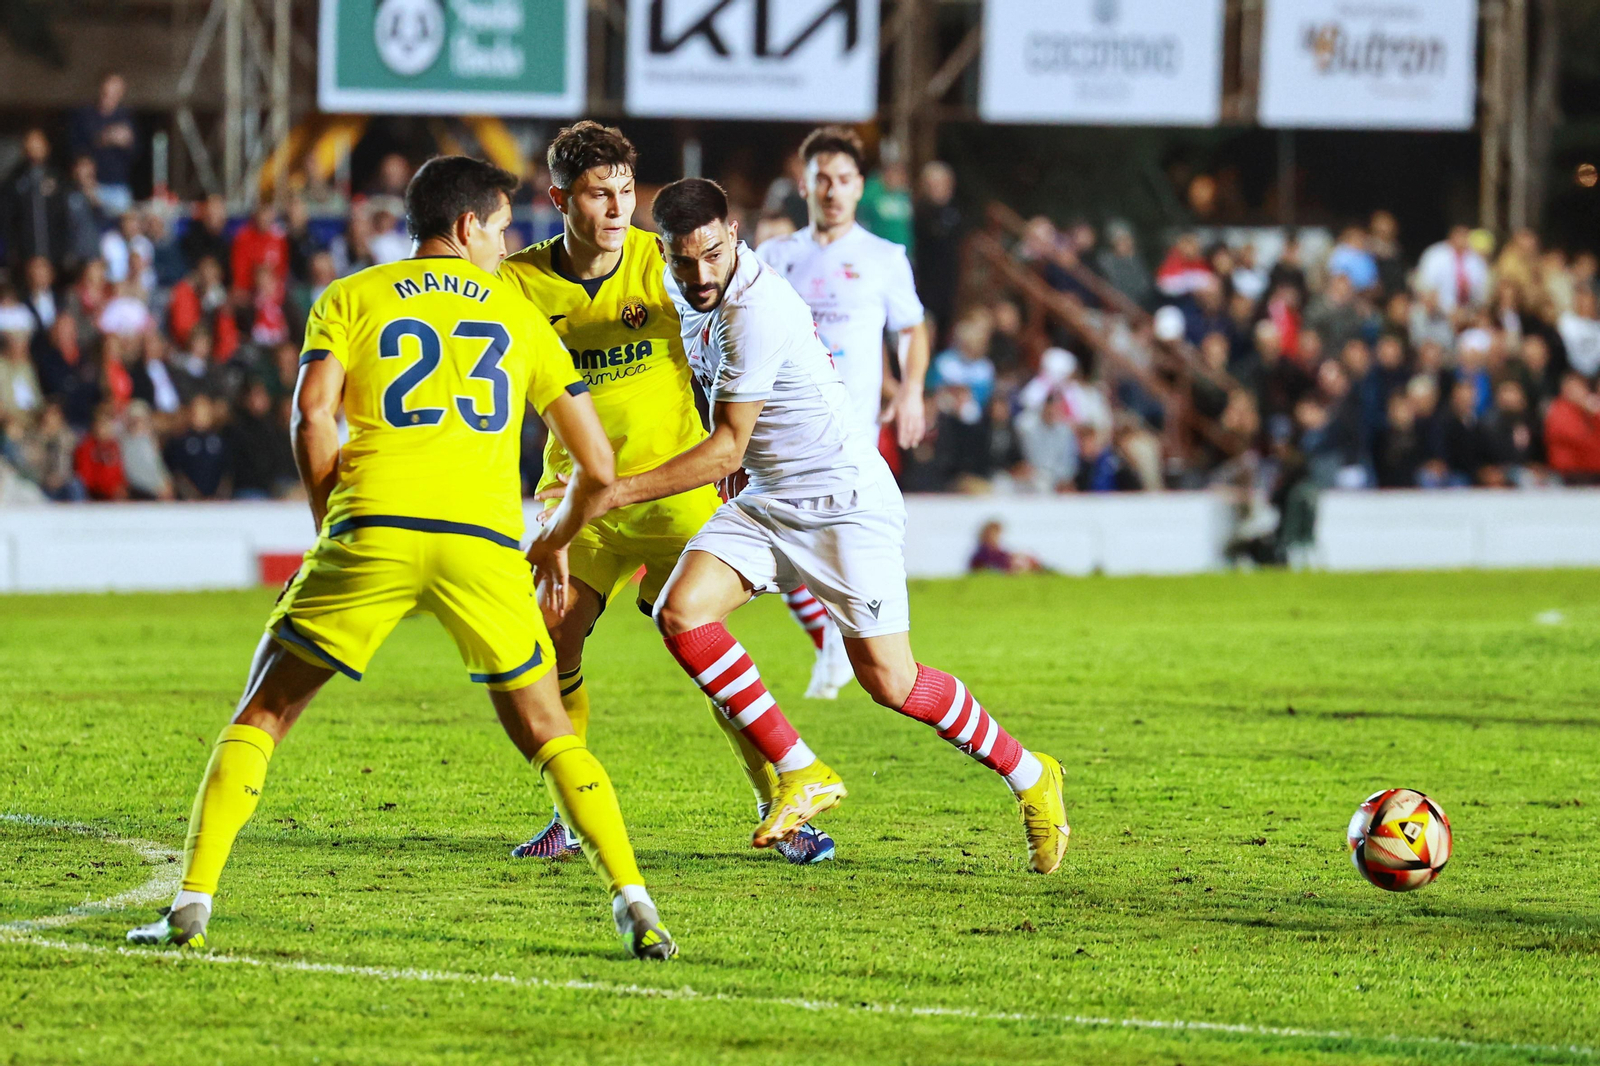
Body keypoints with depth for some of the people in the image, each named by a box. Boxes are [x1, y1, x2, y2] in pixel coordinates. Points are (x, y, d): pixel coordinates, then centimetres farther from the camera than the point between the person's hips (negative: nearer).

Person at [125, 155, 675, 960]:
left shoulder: (351, 299, 17)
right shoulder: (518, 314, 22)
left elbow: (312, 416, 0)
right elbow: (596, 462, 21)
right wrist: (554, 542, 38)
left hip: (374, 528, -1)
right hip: (485, 541, 1)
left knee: (262, 713, 11)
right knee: (545, 734, 15)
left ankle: (192, 905, 0)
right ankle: (632, 900, 0)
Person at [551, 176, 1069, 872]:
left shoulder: (756, 311, -26)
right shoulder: (688, 291, 1)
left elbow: (727, 450, -21)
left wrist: (618, 493, -20)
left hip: (846, 500, -8)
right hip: (767, 500, 8)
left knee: (889, 682, -9)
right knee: (680, 613, -15)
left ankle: (1029, 776, 14)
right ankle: (801, 775, -5)